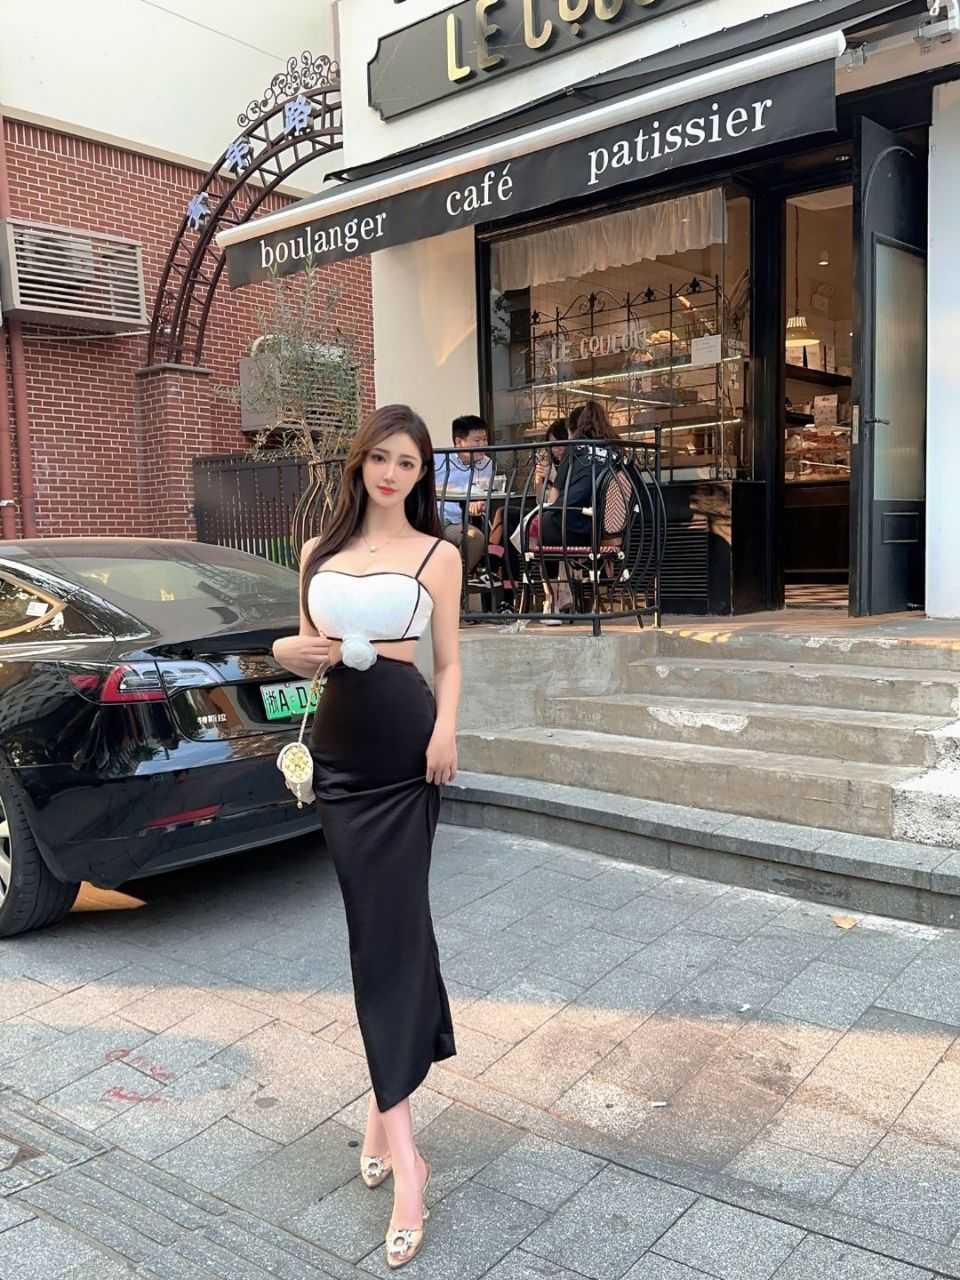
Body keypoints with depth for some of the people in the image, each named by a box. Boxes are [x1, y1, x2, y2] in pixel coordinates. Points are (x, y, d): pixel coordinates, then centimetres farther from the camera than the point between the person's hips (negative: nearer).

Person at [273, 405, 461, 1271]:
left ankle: (391, 1121, 3)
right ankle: (398, 1138, 21)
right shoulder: (320, 551, 12)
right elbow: (300, 646, 17)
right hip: (339, 748, 3)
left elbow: (449, 661, 2)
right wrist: (300, 650, -8)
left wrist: (445, 733, -15)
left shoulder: (437, 555, 2)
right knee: (378, 923, 9)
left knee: (391, 927, -3)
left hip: (405, 747, -3)